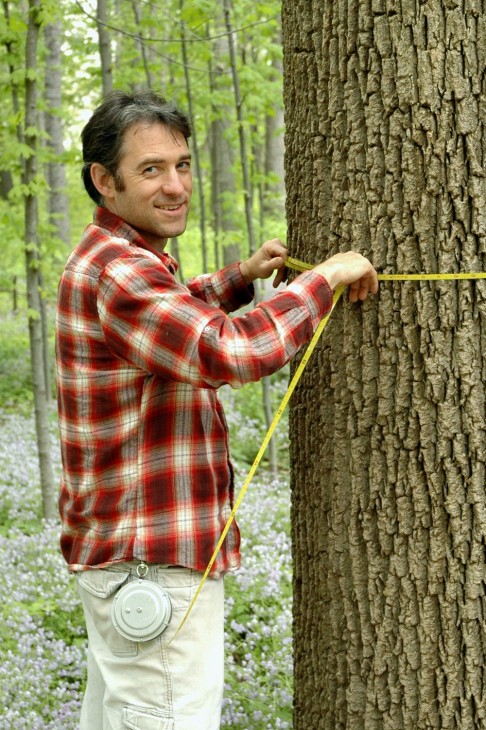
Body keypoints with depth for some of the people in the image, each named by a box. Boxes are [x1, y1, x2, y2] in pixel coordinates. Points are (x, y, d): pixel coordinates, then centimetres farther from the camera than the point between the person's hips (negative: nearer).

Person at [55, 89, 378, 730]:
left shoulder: (106, 257, 15)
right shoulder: (117, 270, -20)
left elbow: (169, 322, 36)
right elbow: (229, 351, -31)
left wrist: (241, 277, 22)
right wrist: (325, 278, -19)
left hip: (118, 553, 11)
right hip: (155, 565, -11)